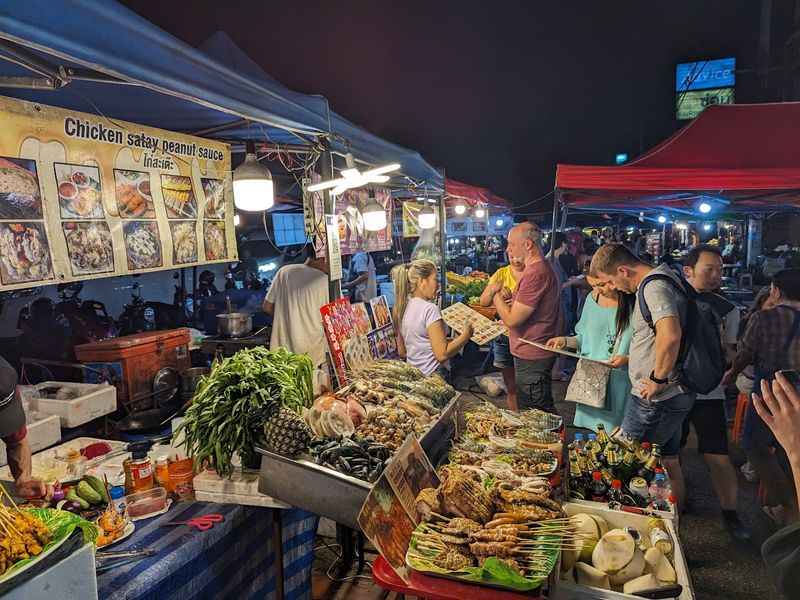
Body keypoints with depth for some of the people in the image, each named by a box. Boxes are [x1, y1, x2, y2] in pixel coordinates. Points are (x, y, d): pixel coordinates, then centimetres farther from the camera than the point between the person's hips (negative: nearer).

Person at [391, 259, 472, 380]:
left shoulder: (401, 308, 4)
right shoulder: (430, 309, -19)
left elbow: (402, 352, 12)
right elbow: (442, 354, -23)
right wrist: (466, 334, -10)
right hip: (433, 376, -8)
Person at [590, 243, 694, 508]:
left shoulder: (654, 287, -18)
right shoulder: (660, 282, 13)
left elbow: (670, 335, -35)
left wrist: (658, 379, -24)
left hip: (656, 398, -10)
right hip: (675, 395, 10)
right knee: (669, 461, 20)